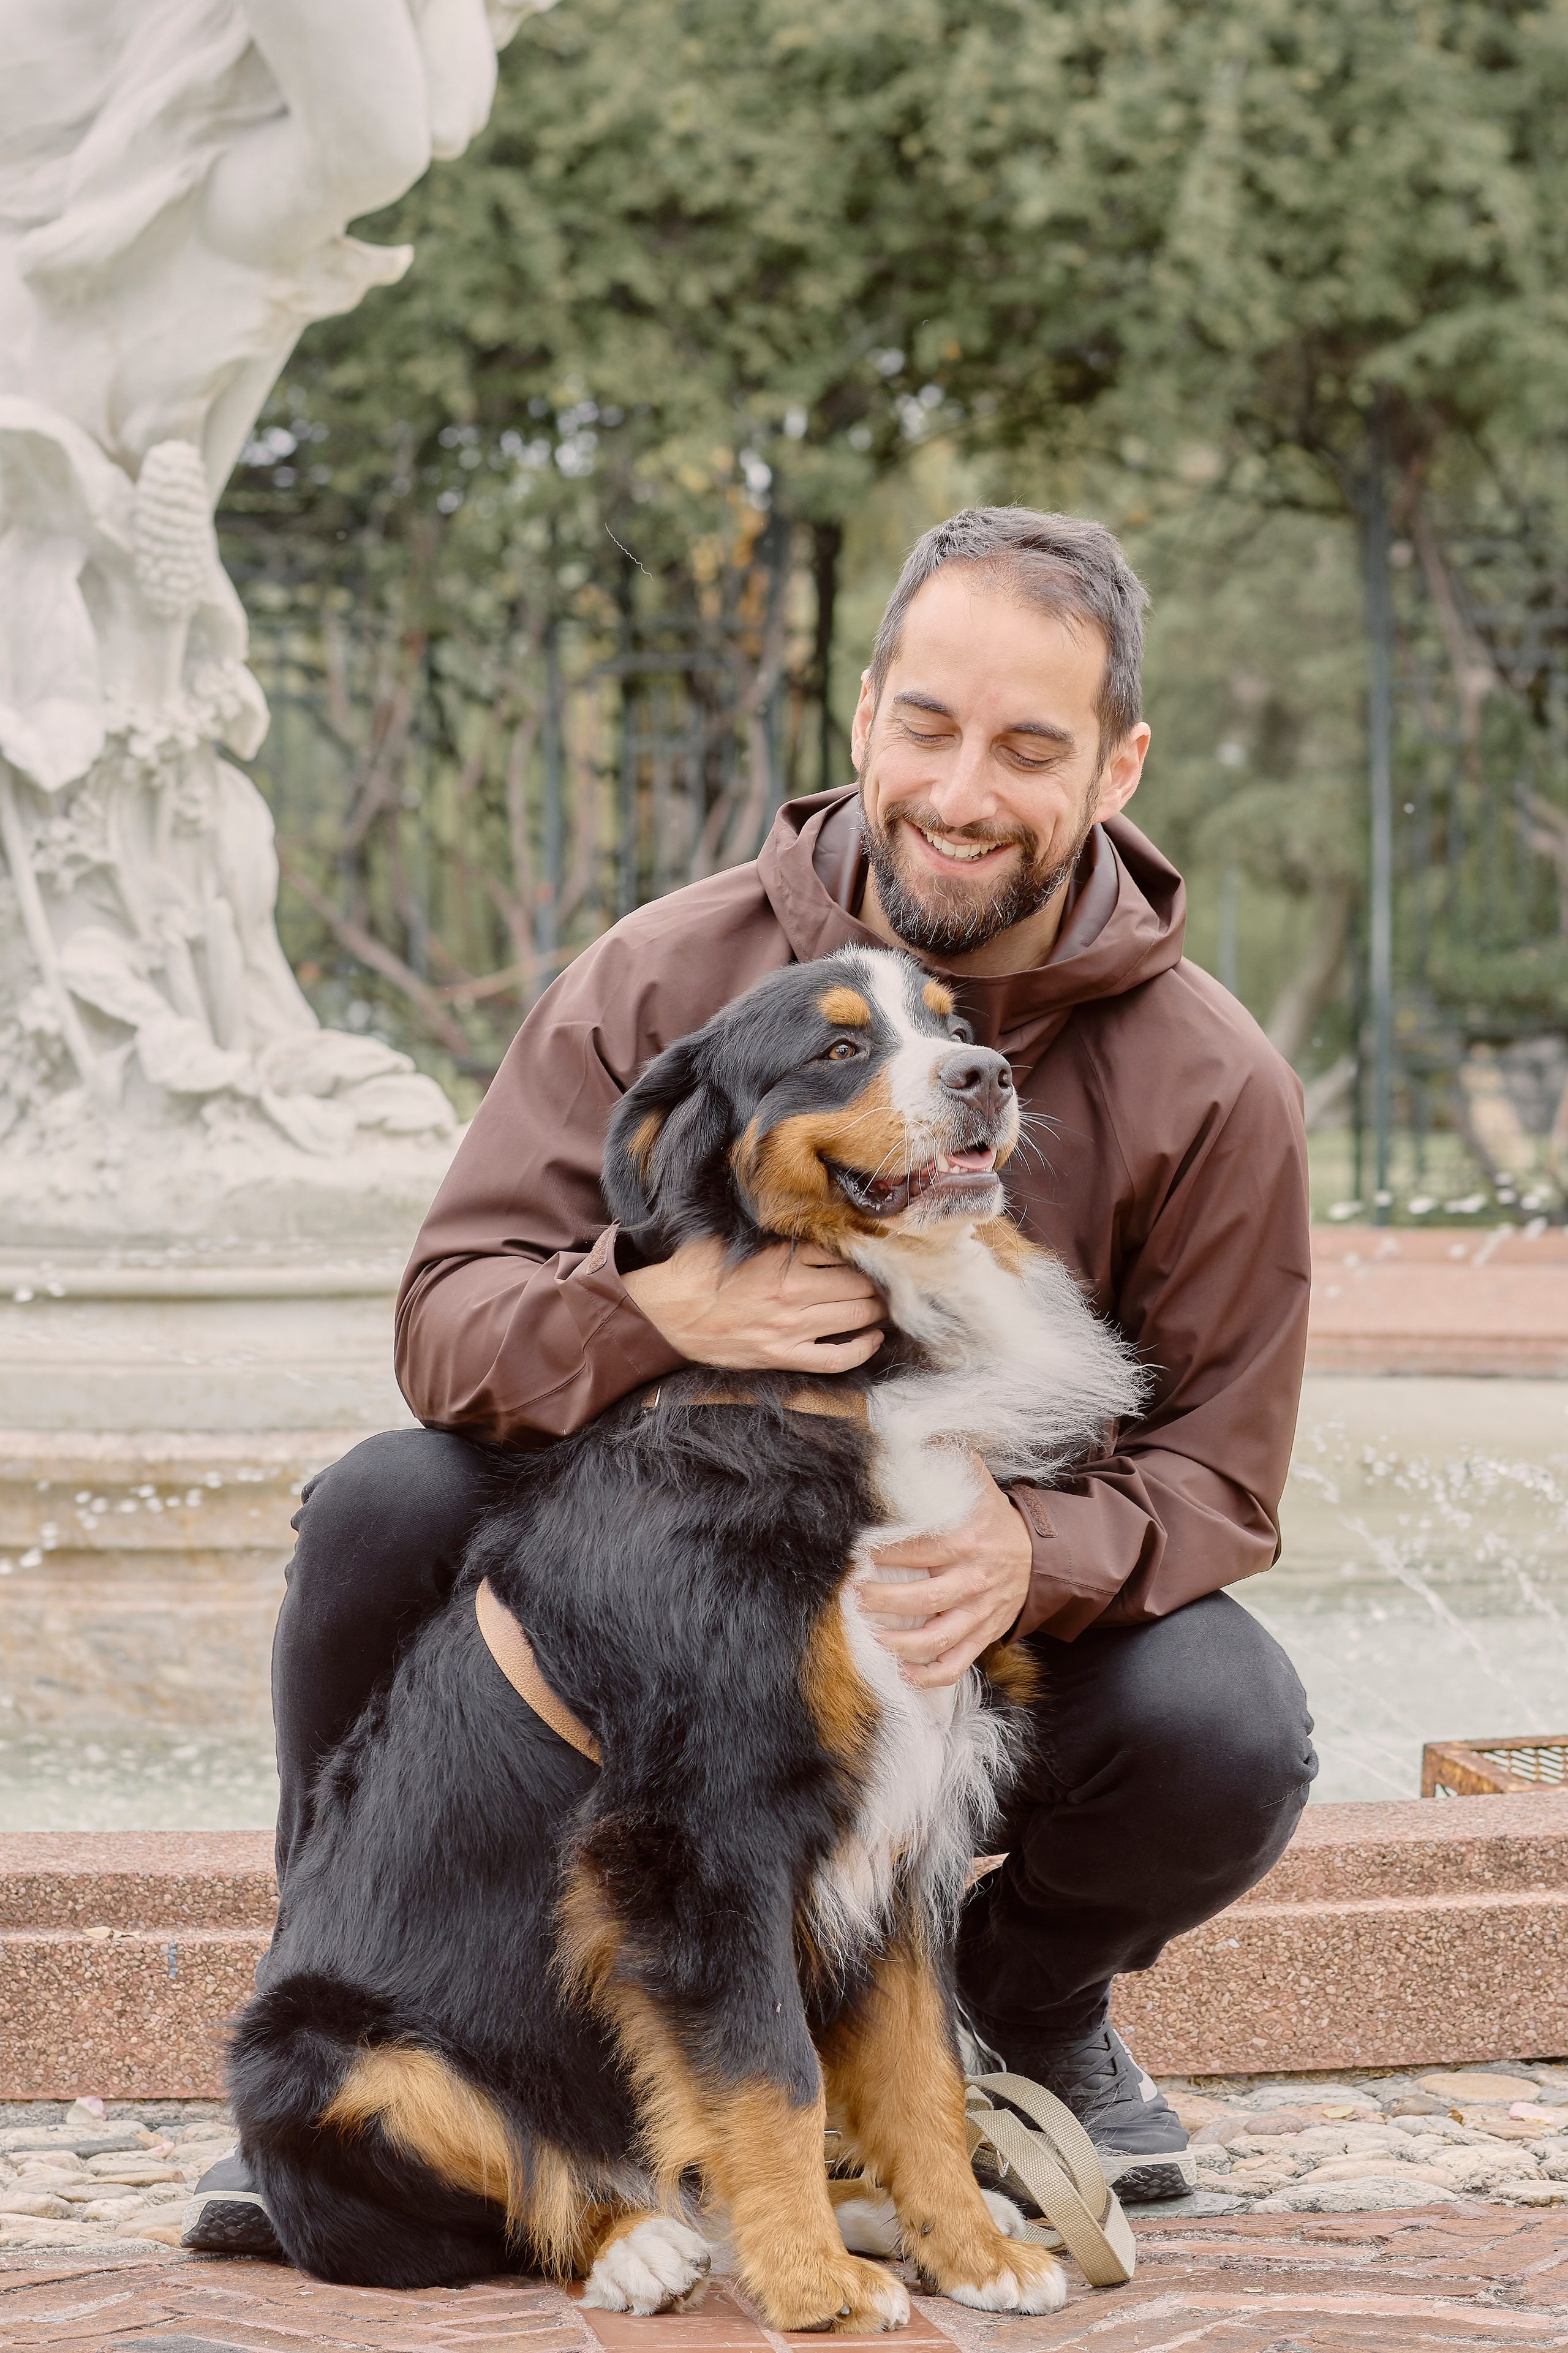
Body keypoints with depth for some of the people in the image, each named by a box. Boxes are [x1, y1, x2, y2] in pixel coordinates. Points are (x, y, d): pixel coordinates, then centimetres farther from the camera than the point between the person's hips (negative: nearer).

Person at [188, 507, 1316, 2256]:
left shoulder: (1208, 1084, -10)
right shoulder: (665, 978, -9)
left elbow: (1212, 1471, -8)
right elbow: (447, 1314, -12)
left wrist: (1036, 1557, -32)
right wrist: (648, 1309, -36)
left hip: (997, 1619, 0)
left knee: (1228, 1734, -30)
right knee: (387, 1508, -26)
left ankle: (1028, 2003, 8)